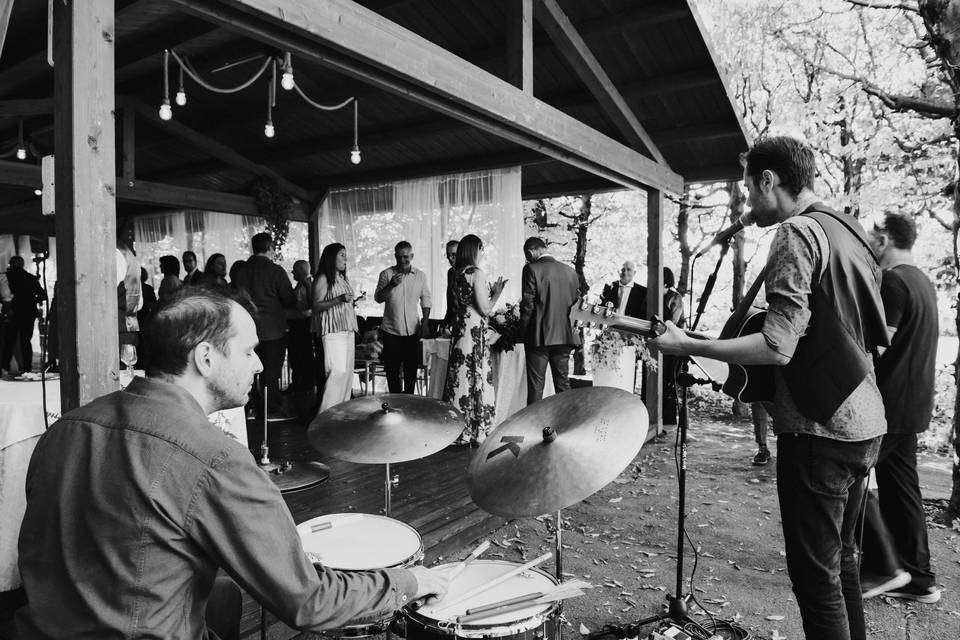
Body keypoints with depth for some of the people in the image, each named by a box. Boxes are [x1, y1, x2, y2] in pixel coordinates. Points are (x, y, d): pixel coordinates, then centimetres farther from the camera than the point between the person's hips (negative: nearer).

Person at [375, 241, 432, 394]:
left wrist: (425, 322, 0)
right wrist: (391, 285, -23)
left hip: (413, 330, 1)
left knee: (411, 370, 7)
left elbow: (426, 301, 10)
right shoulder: (386, 274, 0)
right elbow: (378, 298, -6)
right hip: (391, 331, -1)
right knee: (392, 370, 5)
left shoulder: (420, 275, 5)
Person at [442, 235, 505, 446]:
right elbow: (484, 309, -14)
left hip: (459, 331, 8)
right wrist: (496, 293, 2)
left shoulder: (457, 274, 11)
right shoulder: (477, 273, -12)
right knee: (477, 379, 0)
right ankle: (477, 432, 8)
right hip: (474, 332, -8)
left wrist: (489, 292, 21)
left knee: (460, 377, 12)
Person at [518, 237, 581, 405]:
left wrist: (523, 333, 0)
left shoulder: (532, 269, -8)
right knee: (563, 383, 14)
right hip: (565, 336, 5)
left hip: (539, 336, -5)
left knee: (535, 386, 1)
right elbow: (576, 304, 12)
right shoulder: (570, 271, 7)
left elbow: (527, 305, -10)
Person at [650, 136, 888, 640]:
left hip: (819, 428, -9)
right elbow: (877, 338, 21)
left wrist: (686, 345, -17)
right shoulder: (851, 231, 13)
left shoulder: (797, 234, -14)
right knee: (842, 561, 21)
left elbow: (778, 347, -24)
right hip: (863, 424, 10)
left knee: (815, 575, 2)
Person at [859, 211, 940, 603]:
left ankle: (883, 567, 3)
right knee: (900, 487, 14)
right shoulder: (922, 281, 15)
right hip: (914, 404, 9)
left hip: (890, 404, -9)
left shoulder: (892, 281, -15)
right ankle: (918, 578, 21)